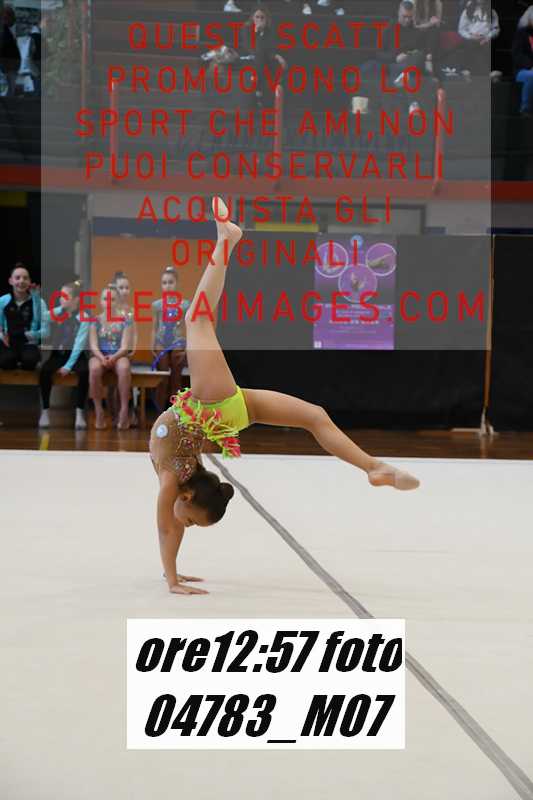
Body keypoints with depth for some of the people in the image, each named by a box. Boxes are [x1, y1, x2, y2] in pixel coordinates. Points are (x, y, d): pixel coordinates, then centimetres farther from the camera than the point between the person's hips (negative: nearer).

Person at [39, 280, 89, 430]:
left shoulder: (83, 318, -8)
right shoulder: (55, 313, 5)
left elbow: (79, 344, -13)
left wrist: (69, 365, -21)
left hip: (75, 354, -2)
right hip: (57, 353, 3)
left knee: (84, 372, -34)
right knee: (44, 370, -29)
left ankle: (79, 412, -25)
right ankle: (45, 411, -19)